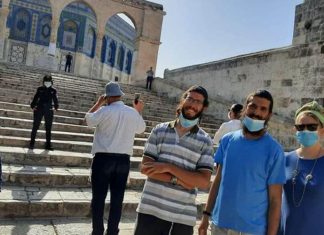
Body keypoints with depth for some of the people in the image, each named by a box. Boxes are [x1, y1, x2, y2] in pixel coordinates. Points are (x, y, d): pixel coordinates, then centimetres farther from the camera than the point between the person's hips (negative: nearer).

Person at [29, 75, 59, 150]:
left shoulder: (53, 90, 6)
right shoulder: (40, 89, 5)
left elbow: (55, 99, 8)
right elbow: (36, 97, 3)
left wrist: (56, 107, -5)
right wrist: (33, 106, -7)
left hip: (49, 110, 1)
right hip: (39, 109, -1)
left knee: (48, 128, 6)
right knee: (35, 126, 0)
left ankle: (48, 145, 13)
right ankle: (32, 143, 9)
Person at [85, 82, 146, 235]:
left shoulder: (105, 111, -10)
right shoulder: (133, 113, 3)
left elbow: (88, 119, 7)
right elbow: (141, 129, 21)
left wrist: (98, 103, 16)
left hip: (103, 158, -3)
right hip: (123, 160, 4)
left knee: (98, 197, 7)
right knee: (117, 199, 10)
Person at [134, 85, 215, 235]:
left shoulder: (205, 141, 0)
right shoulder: (160, 130, 2)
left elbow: (204, 182, -9)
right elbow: (145, 167, -3)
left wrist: (168, 167, -16)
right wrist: (177, 179, -15)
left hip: (183, 217, 0)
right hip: (151, 210, 1)